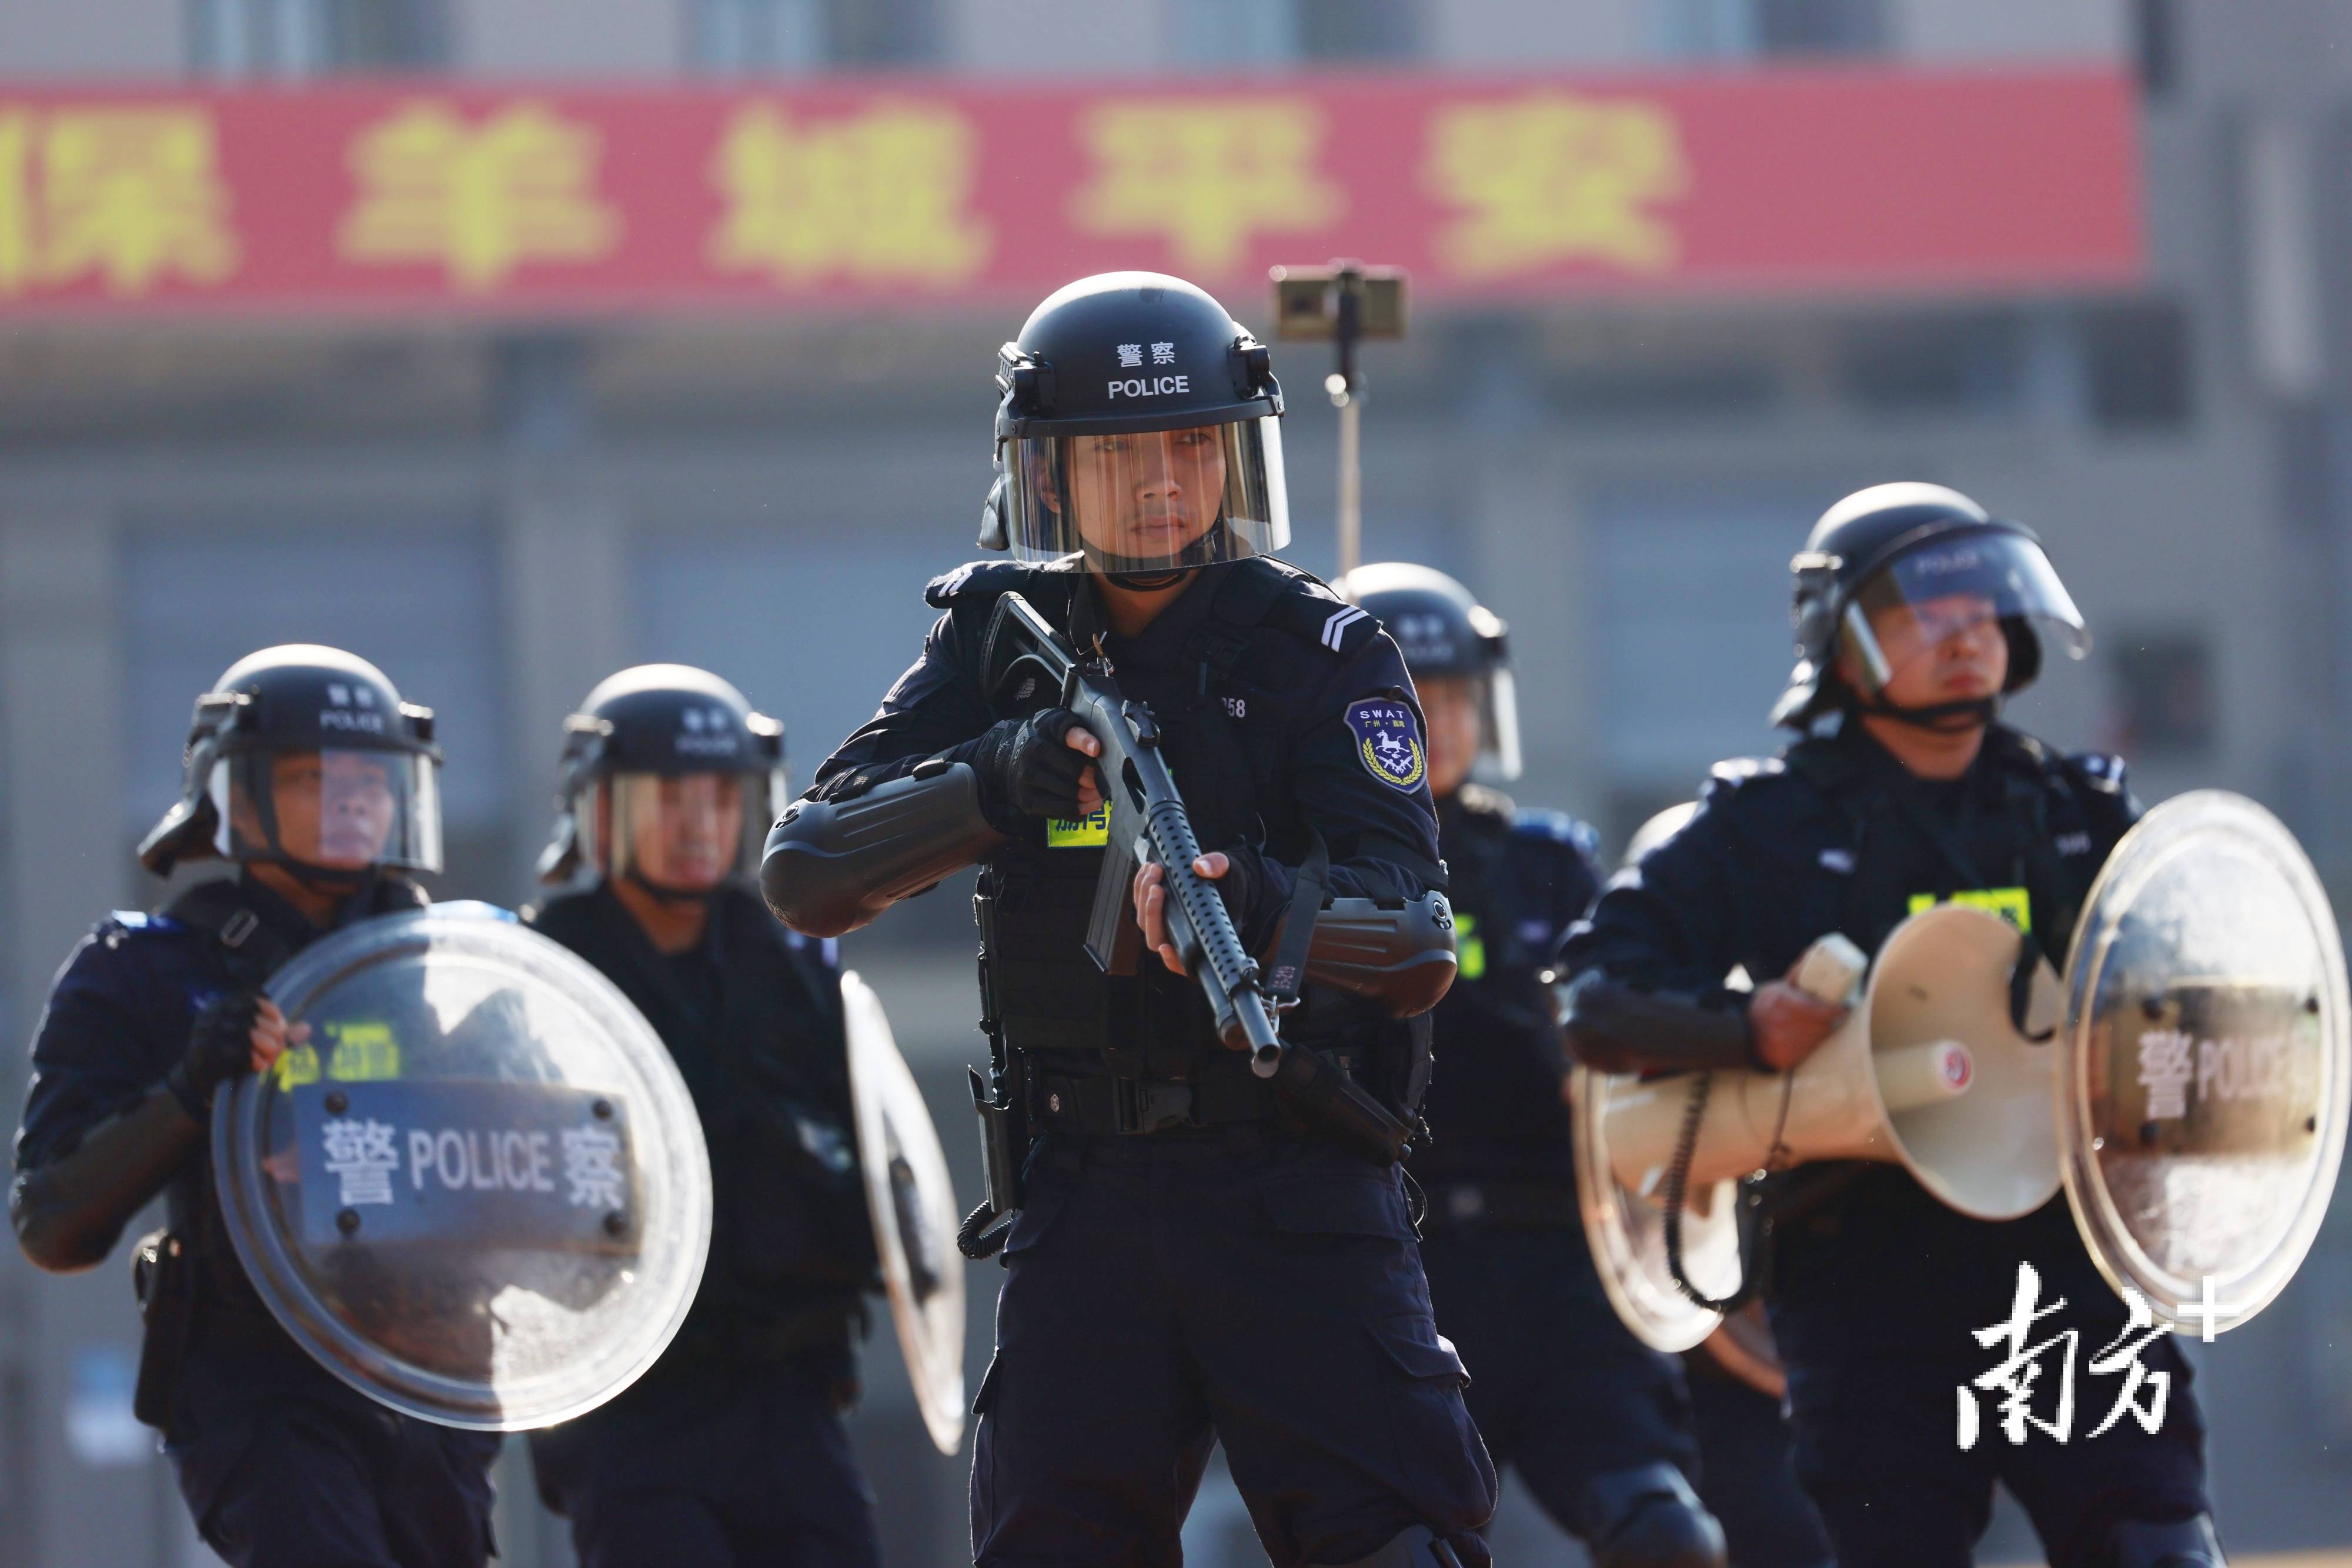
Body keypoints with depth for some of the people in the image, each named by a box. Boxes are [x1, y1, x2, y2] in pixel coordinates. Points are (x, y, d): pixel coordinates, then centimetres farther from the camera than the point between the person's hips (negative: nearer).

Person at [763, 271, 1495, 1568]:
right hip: (1085, 1188, 3)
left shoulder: (1323, 654, -2)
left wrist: (1256, 904, -37)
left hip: (1295, 1182, -3)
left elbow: (1405, 910, -15)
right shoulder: (1000, 644, 7)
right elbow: (804, 873, -2)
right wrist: (996, 787, -20)